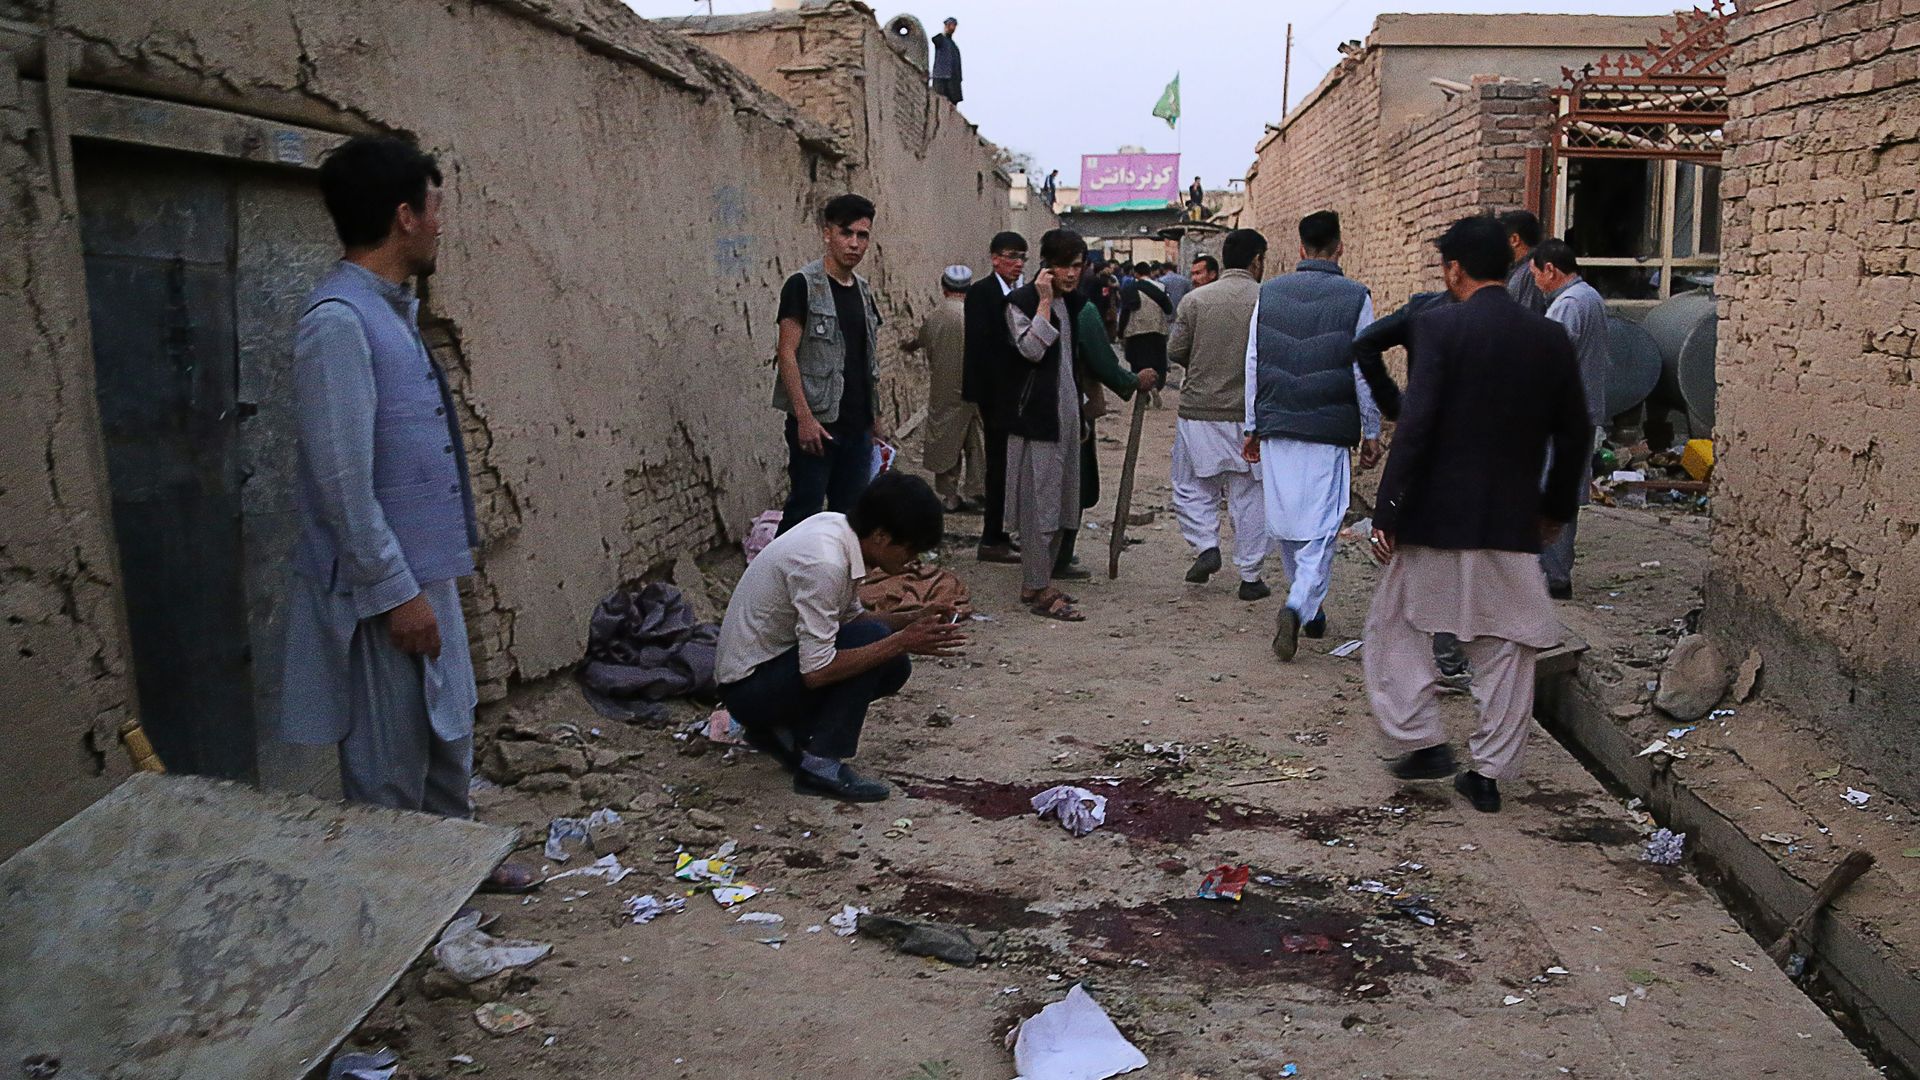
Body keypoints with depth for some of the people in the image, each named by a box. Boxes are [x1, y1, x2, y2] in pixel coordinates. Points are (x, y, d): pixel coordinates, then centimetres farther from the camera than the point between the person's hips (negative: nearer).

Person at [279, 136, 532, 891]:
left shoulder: (392, 310, 9)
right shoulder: (338, 321, -21)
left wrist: (432, 579, 19)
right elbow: (343, 480, -23)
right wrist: (397, 591, -20)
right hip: (386, 587, -10)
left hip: (427, 571, 10)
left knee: (449, 730, 23)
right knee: (390, 765, 4)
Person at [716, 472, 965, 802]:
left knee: (895, 667, 1)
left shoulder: (836, 527, -2)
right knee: (871, 638, -23)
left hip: (779, 658, 9)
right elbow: (816, 672, -30)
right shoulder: (824, 563, -29)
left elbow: (850, 617, 11)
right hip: (749, 686, -9)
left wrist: (911, 620, -4)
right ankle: (820, 765, -13)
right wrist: (902, 641, -25)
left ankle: (783, 729, 11)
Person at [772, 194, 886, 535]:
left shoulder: (862, 290, 15)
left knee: (851, 514, 11)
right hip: (816, 424, -7)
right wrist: (804, 417, -20)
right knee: (803, 511, -6)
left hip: (857, 426, 7)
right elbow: (787, 353, -13)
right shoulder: (803, 285, -8)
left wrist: (875, 418, 18)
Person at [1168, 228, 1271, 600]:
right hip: (1251, 414, 0)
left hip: (1199, 410, 0)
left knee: (1192, 486, 17)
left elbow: (1174, 351, 0)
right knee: (1249, 495, 9)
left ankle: (1205, 546, -3)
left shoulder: (1196, 299, -2)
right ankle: (1250, 576, 14)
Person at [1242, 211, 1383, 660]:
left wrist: (1253, 426, 15)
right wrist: (1371, 432, 6)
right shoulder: (1356, 298, -4)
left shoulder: (1269, 293, 5)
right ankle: (1299, 606, -16)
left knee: (1283, 522, 15)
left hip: (1276, 425, 3)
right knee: (1320, 527, 1)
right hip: (1329, 430, -3)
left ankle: (1308, 607, 28)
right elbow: (1366, 372, -3)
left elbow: (1253, 364, 7)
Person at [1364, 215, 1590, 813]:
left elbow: (1414, 425, -17)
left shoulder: (1439, 326, -10)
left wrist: (1387, 512, -12)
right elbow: (1574, 434, 12)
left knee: (1394, 626, 15)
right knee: (1505, 647, 12)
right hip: (1514, 520, 4)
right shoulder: (1551, 338, 5)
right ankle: (1489, 772, 17)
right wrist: (1556, 506, 25)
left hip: (1437, 516, -4)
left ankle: (1423, 742, 11)